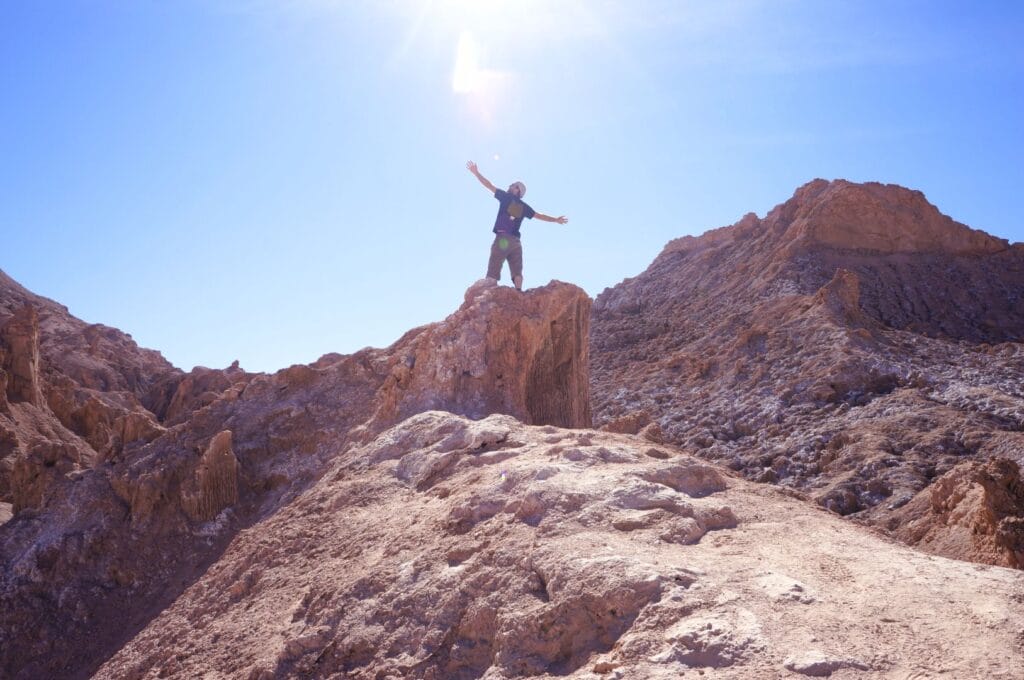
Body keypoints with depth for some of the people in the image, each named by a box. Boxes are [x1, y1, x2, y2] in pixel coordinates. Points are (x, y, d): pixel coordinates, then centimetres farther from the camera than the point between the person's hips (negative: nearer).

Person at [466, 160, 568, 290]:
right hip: (515, 241, 5)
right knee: (517, 271, -1)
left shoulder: (506, 197, 8)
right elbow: (540, 216, 28)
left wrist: (476, 173, 20)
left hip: (502, 238, -4)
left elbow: (489, 185, 10)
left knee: (493, 271, -10)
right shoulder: (524, 207, 19)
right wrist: (556, 220, 42)